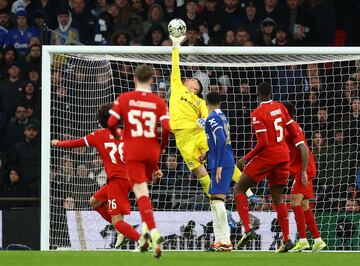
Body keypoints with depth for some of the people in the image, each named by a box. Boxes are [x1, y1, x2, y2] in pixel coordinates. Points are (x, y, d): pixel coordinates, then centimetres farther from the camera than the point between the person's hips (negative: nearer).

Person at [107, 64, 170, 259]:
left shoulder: (124, 98, -1)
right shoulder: (159, 102, 1)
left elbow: (111, 122, -6)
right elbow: (167, 128, -8)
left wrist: (117, 135, 16)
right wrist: (161, 148, 10)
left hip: (133, 152, -2)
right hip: (152, 151, 2)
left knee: (141, 192, -9)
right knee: (142, 188, 26)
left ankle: (154, 232, -26)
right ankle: (147, 229, 22)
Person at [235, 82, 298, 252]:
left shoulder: (257, 114, -12)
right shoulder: (280, 107, 7)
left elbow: (263, 143, -17)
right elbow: (293, 133, 9)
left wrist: (246, 159, -9)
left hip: (267, 155, -6)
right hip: (283, 156, 6)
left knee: (239, 189, 5)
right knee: (277, 198, 14)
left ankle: (247, 229, -11)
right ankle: (286, 240, 4)